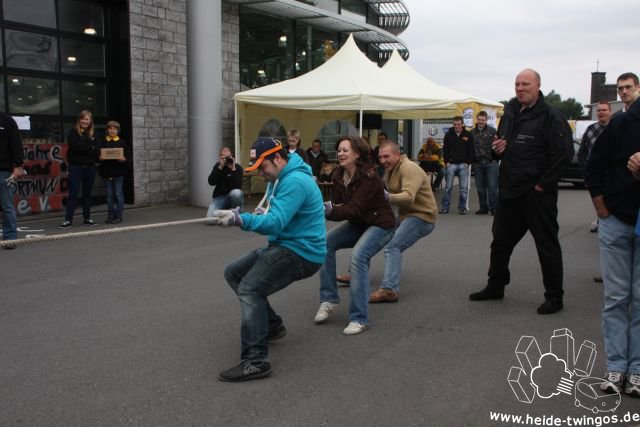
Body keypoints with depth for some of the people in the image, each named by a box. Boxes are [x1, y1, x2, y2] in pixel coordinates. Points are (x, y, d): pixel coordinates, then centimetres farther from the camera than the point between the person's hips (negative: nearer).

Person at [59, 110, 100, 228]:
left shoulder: (93, 134, 10)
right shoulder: (73, 132, 1)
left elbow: (97, 150, -2)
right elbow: (75, 146, -16)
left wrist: (83, 148, -15)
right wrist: (90, 148, -10)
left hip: (90, 166, 4)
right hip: (76, 166, -3)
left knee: (87, 193, 10)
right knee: (73, 193, -5)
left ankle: (87, 218, 18)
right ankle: (68, 220, -4)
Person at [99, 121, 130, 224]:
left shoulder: (122, 142, 2)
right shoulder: (102, 143, 7)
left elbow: (128, 156, 1)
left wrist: (124, 159, -19)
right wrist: (100, 158, -13)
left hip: (118, 172, -2)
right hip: (106, 172, 2)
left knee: (118, 194, 1)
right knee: (109, 194, 7)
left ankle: (118, 216, 7)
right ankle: (110, 215, 15)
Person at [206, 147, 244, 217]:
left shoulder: (237, 167, -6)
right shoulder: (217, 166, 3)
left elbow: (238, 186, -21)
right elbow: (211, 182, -13)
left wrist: (233, 169, -25)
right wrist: (220, 168, -20)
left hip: (233, 196, -1)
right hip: (219, 197, 2)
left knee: (236, 192, -39)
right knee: (210, 217, -22)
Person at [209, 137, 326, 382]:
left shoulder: (295, 181, -20)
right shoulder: (280, 179, 13)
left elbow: (275, 223, -30)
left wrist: (239, 219, -38)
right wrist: (263, 213, 1)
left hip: (301, 252, -11)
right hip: (283, 245, 11)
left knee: (250, 288, -26)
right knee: (233, 273, 15)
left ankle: (256, 361, -28)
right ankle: (272, 325, 23)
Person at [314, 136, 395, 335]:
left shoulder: (369, 176, -26)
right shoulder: (339, 175, -4)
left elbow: (354, 209, -34)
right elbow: (337, 204, -3)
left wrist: (330, 211, -49)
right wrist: (324, 208, -24)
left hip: (380, 225, -7)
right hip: (357, 223, 8)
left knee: (358, 255, -30)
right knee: (326, 243, -13)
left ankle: (359, 319, -22)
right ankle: (329, 298, 0)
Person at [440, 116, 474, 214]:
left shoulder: (468, 135, 4)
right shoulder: (448, 135, 6)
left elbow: (471, 150, 4)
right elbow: (445, 149, 8)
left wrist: (468, 163, -4)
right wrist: (447, 162, -2)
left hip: (463, 165, 0)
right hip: (451, 164, 0)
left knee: (464, 188, 0)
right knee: (448, 187, 0)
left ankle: (462, 207, 8)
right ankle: (445, 207, 5)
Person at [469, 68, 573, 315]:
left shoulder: (550, 116, -11)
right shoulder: (510, 113, 13)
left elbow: (564, 153, -18)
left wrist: (544, 184, -17)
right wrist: (497, 148, 2)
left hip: (537, 193, -8)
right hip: (509, 190, 8)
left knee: (547, 245, 1)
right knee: (501, 241, 15)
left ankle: (554, 297, 13)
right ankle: (495, 286, 31)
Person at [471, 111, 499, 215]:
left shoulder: (492, 130, 1)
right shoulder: (472, 132, 10)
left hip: (491, 163, -3)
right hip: (477, 163, 3)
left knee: (492, 186, -3)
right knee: (480, 187, 8)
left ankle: (493, 208, 5)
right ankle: (483, 207, 18)